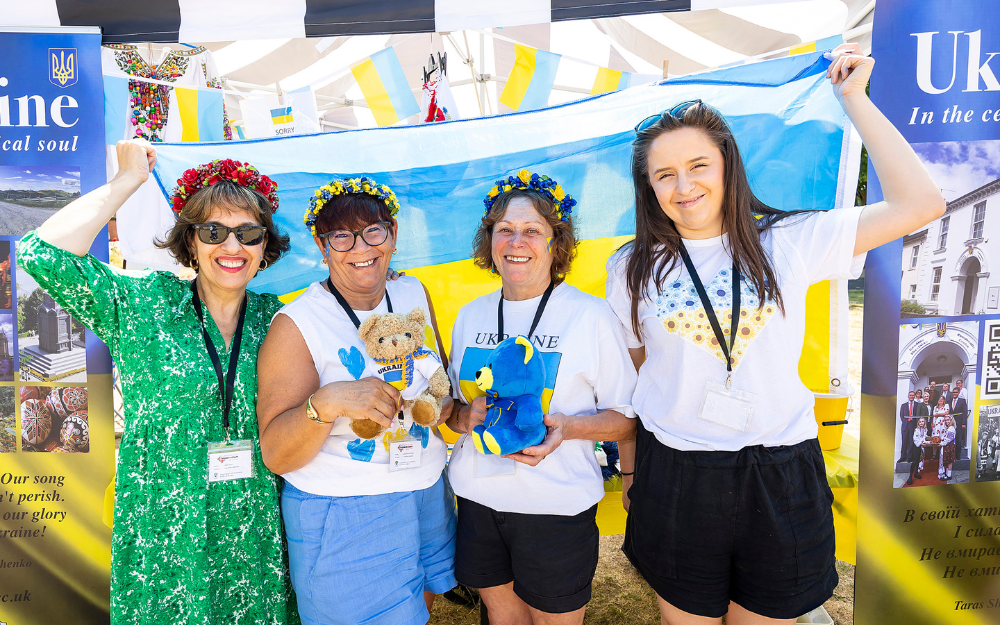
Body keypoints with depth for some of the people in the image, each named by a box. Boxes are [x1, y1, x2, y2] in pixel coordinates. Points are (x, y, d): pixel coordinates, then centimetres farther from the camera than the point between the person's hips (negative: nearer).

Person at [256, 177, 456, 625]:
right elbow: (275, 455, -18)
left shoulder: (414, 294, 1)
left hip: (428, 499, 5)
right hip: (341, 518, -5)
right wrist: (325, 403, -37)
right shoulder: (296, 324, -15)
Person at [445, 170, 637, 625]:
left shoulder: (591, 315, -9)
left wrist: (567, 427, -23)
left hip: (556, 503, -4)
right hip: (478, 497, 4)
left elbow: (629, 418, -6)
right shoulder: (470, 316, 5)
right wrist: (467, 415, -11)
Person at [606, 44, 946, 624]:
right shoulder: (632, 269, 0)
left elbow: (921, 204, -10)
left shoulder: (789, 242, -3)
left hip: (780, 482, 0)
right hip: (675, 482, 1)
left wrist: (854, 98, -5)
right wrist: (629, 470, 11)